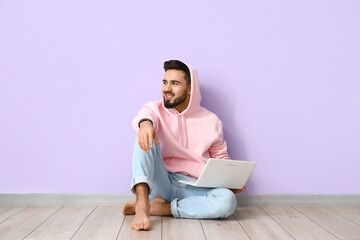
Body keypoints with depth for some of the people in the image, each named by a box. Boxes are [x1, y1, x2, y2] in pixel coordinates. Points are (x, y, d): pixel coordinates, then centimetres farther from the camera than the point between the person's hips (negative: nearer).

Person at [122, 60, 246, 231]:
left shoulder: (211, 121, 8)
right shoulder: (156, 109, 6)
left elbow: (220, 157, 15)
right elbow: (145, 115, -19)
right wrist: (145, 123, -45)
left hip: (193, 189, 1)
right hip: (161, 183, 0)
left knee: (227, 200, -30)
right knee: (146, 136, -22)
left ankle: (160, 208, -22)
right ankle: (142, 202, -38)